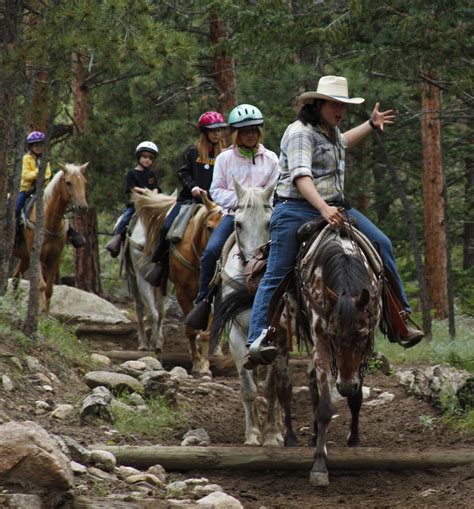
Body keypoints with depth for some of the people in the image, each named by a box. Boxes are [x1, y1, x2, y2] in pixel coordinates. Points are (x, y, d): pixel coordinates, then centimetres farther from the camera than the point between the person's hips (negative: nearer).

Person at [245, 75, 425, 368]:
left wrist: (371, 125, 41)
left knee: (381, 244, 2)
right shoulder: (300, 133, -14)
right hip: (297, 210, -9)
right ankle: (257, 339, -13)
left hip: (334, 207, 9)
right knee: (276, 275, -10)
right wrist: (323, 209, -39)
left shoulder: (330, 131, 17)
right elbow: (301, 176, -27)